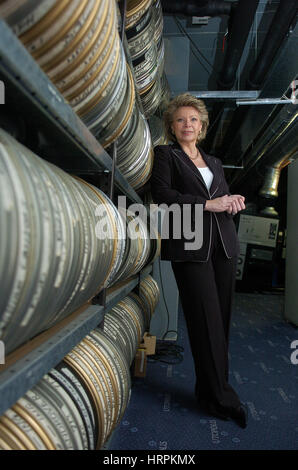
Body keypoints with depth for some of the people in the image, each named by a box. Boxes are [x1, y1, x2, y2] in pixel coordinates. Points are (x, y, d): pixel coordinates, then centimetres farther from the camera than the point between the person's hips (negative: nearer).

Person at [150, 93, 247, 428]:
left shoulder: (213, 162, 23)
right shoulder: (165, 155, 7)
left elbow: (226, 199, 23)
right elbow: (162, 194, -8)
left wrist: (234, 201, -2)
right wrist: (208, 204, -12)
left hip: (224, 244, 6)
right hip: (190, 246, -5)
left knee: (221, 318, 7)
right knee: (207, 320, -4)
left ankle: (211, 390, 22)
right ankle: (220, 397, 11)